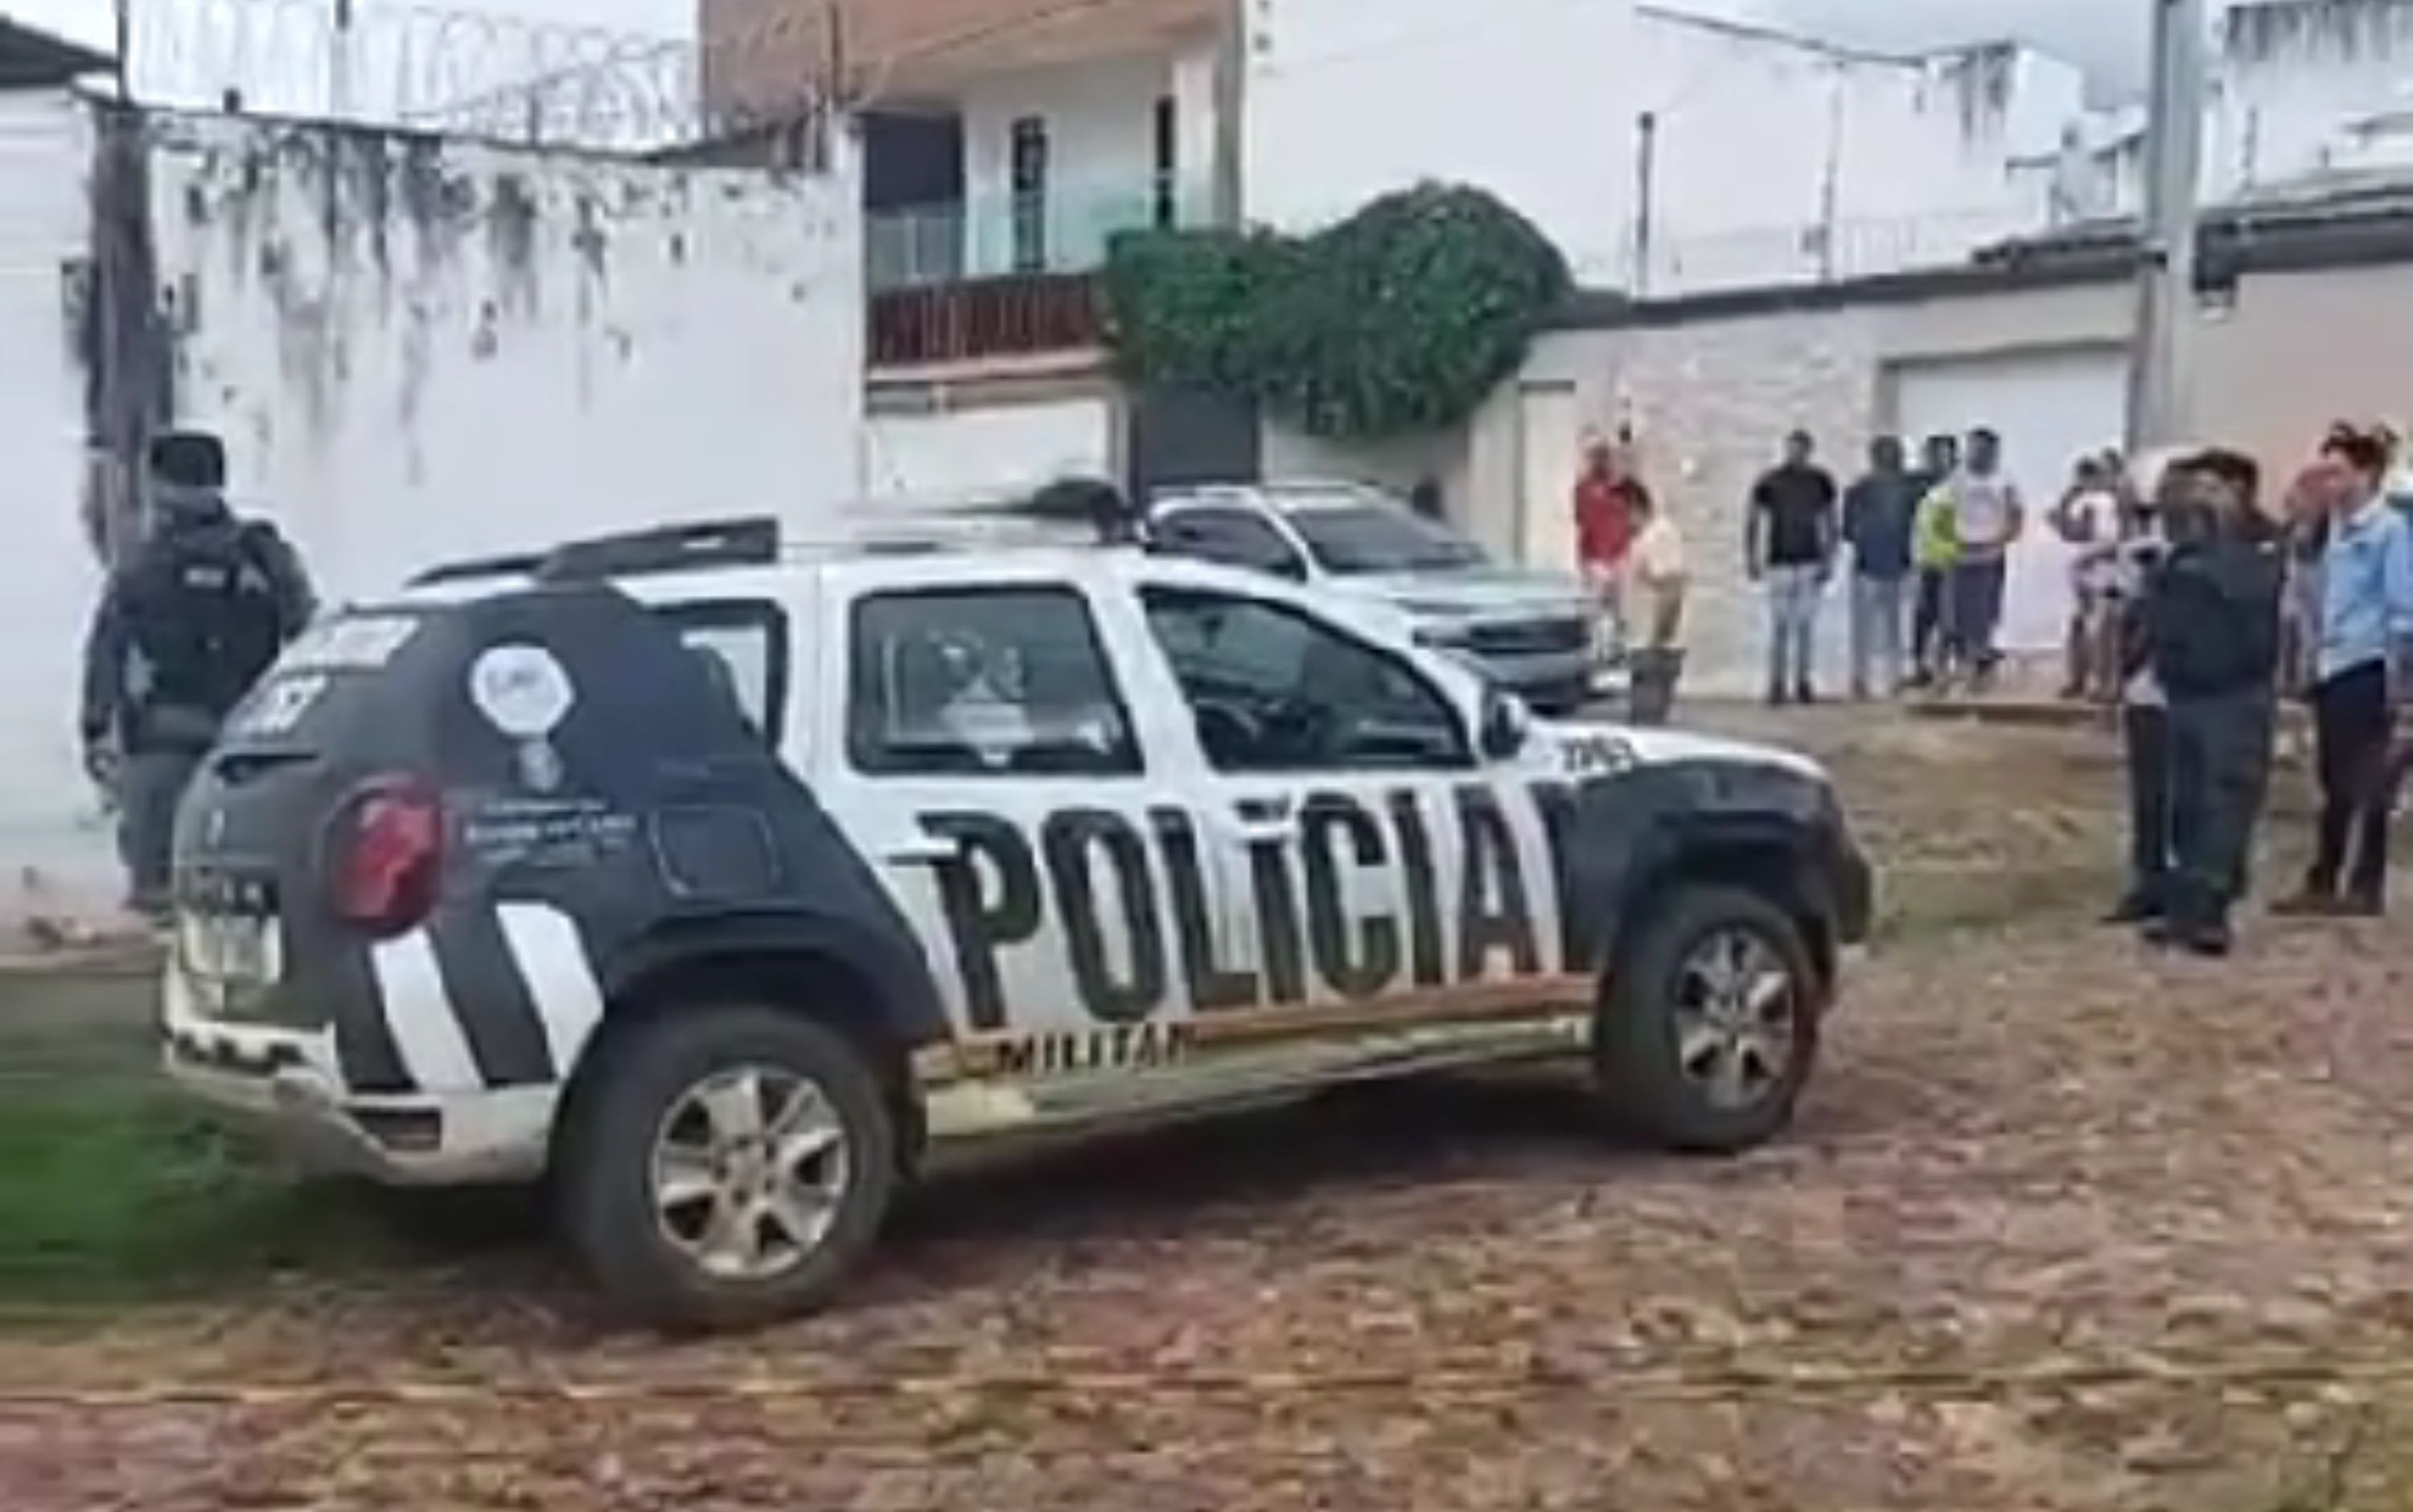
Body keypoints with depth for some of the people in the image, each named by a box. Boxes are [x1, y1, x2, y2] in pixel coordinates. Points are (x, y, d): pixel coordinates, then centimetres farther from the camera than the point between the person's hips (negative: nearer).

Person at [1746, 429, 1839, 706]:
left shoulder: (1821, 482, 5)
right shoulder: (1769, 482, -1)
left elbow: (1830, 523, 10)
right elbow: (1752, 521, 4)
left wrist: (1829, 560, 3)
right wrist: (1752, 559, -2)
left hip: (1811, 563, 2)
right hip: (1779, 563, -2)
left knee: (1807, 625, 1)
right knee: (1779, 625, -4)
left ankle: (1804, 683, 7)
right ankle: (1777, 683, 1)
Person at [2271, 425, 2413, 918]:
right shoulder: (2336, 529, 13)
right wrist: (2313, 656, 11)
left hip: (2368, 668, -7)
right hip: (2331, 666, 7)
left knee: (2367, 781, -1)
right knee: (2335, 781, 11)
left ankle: (2366, 887, 7)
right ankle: (2323, 883, 16)